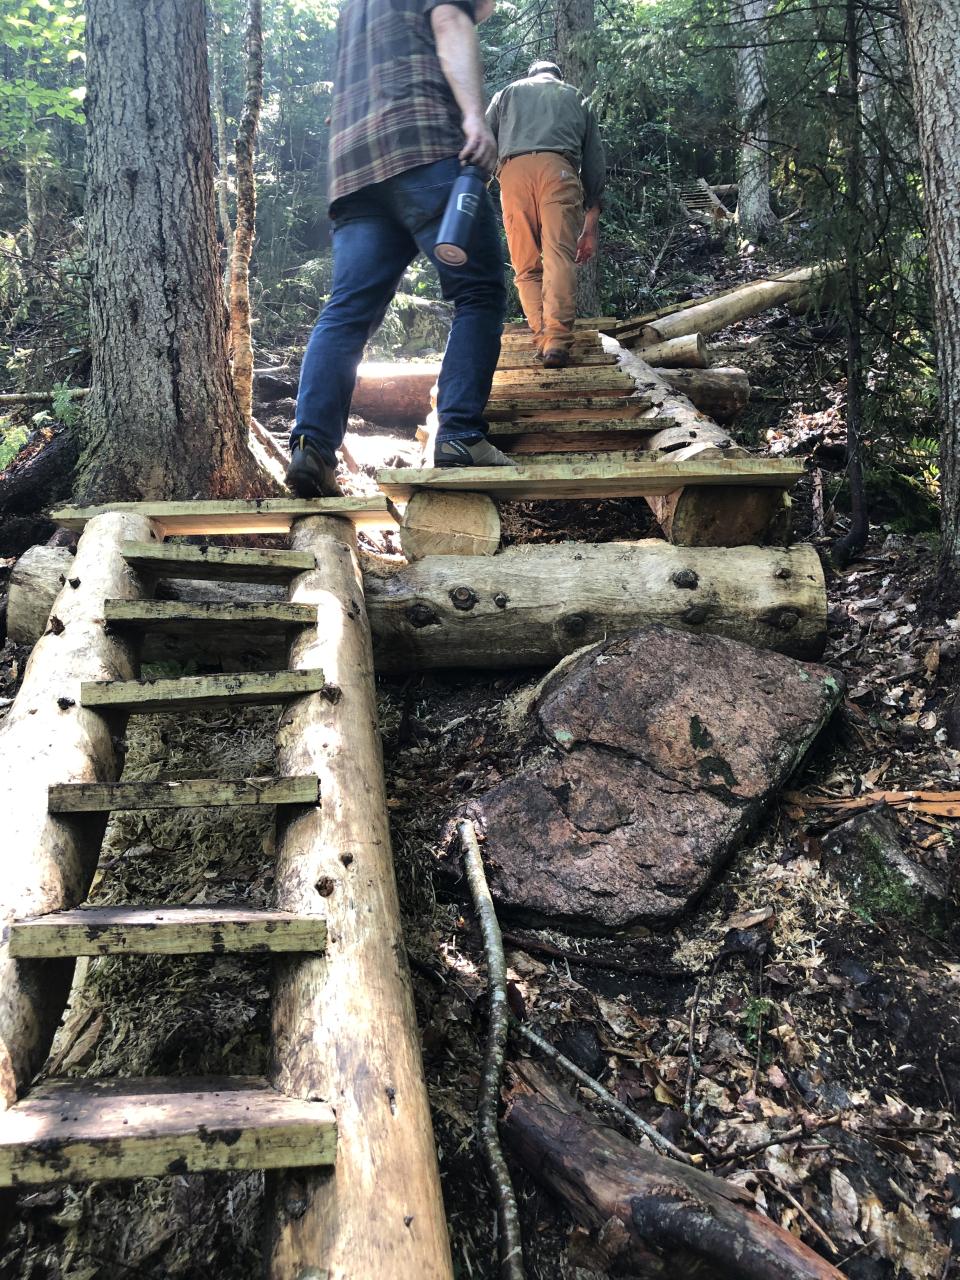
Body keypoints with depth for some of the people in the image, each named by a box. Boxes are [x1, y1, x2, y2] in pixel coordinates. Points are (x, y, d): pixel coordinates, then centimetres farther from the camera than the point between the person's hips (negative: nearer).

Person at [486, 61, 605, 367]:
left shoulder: (508, 92, 33)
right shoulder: (576, 98, 33)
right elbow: (595, 163, 26)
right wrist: (590, 225, 26)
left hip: (513, 170, 1)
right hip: (559, 169, -1)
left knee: (526, 265, 3)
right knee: (559, 256, -12)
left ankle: (542, 336, -10)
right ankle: (557, 339, -28)